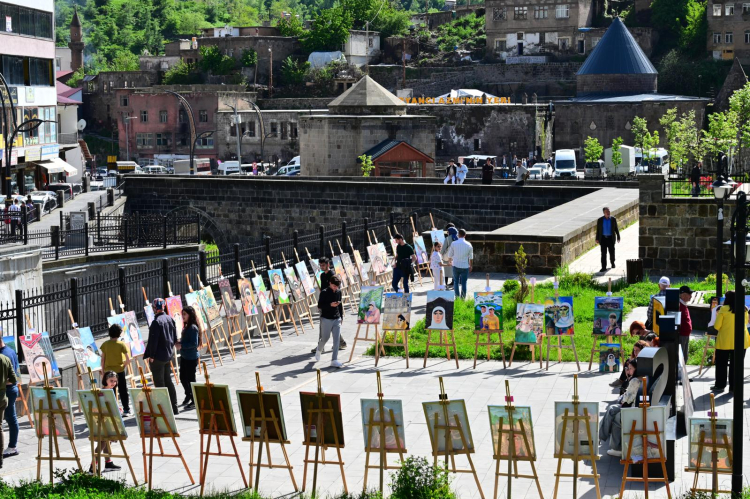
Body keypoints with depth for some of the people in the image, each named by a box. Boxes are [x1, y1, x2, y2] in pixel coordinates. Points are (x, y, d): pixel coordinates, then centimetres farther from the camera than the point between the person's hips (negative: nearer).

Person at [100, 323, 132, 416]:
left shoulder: (105, 344, -3)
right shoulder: (122, 344, -9)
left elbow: (103, 359, 0)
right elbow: (128, 360, -11)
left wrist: (103, 370, 9)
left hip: (108, 371, 2)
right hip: (119, 370, -2)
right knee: (123, 391, 7)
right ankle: (126, 410, 8)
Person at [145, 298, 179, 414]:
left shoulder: (156, 322, -20)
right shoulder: (170, 319, 6)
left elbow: (153, 340, -20)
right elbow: (175, 337, 13)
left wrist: (151, 355, -14)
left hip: (158, 356, -8)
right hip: (168, 354, 8)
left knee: (159, 382, 0)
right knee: (168, 380, 17)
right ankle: (174, 407, 20)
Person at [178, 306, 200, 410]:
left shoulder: (193, 328, -19)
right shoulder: (186, 327, 9)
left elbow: (194, 343, -23)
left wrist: (181, 345, -20)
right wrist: (180, 342, 2)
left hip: (191, 358, -9)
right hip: (184, 356, 9)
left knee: (190, 378, 1)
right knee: (183, 378, 18)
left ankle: (194, 401, 13)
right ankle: (188, 396, 39)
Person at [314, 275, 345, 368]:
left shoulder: (338, 292, 6)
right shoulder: (324, 293, -9)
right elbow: (319, 306, -11)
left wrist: (341, 317, 15)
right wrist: (330, 305, -24)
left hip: (337, 319, 4)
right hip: (326, 319, -4)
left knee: (337, 340, -5)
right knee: (325, 338, 7)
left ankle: (334, 360, -4)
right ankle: (318, 350, 40)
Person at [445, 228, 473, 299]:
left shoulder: (454, 243, -5)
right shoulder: (469, 245, -4)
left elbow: (450, 255, 6)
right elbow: (471, 257, 5)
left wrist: (449, 261, 28)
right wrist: (471, 266, 20)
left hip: (456, 265, 0)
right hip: (465, 266, 0)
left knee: (456, 281, 11)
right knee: (463, 283, 5)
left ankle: (457, 297, 6)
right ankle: (463, 299, 5)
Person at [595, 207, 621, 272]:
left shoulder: (613, 219, -2)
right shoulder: (600, 220, -2)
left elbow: (616, 229, 4)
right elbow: (598, 230, 2)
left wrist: (618, 237, 3)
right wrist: (597, 239, 0)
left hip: (611, 238, 0)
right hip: (603, 238, 0)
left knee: (612, 252, 8)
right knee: (603, 253, -4)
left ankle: (612, 263, 37)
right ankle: (603, 267, -3)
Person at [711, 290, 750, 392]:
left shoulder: (723, 310, -11)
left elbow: (717, 326, -8)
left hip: (725, 341, -3)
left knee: (721, 364, 11)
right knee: (737, 365, 8)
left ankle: (720, 385, 15)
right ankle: (734, 386, 10)